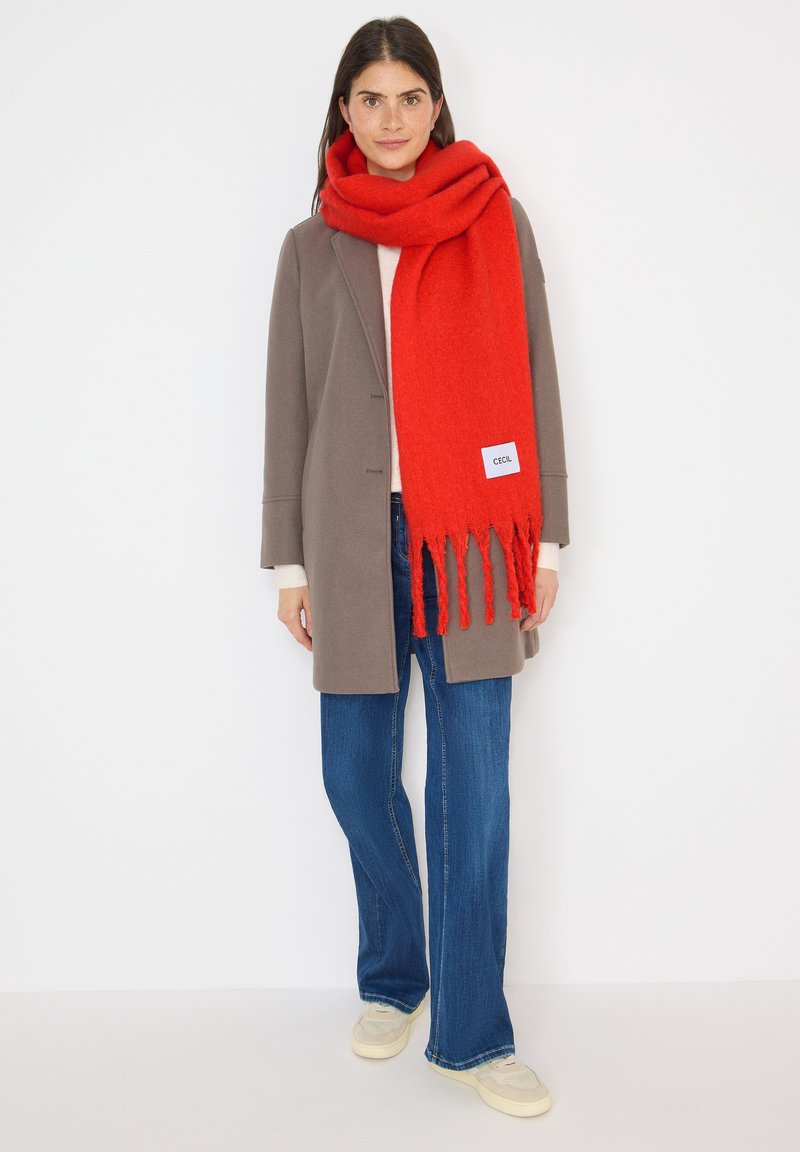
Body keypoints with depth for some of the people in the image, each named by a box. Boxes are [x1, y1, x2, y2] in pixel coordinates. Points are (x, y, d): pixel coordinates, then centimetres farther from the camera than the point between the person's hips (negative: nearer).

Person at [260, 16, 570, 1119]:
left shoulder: (496, 221, 8)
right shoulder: (313, 244, 11)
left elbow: (535, 380, 7)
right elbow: (289, 407, 10)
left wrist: (547, 537, 3)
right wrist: (290, 560, 6)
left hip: (470, 533, -1)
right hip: (355, 535, 2)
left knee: (474, 786, -1)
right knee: (359, 777, 7)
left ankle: (471, 1031, 13)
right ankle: (392, 980, 31)